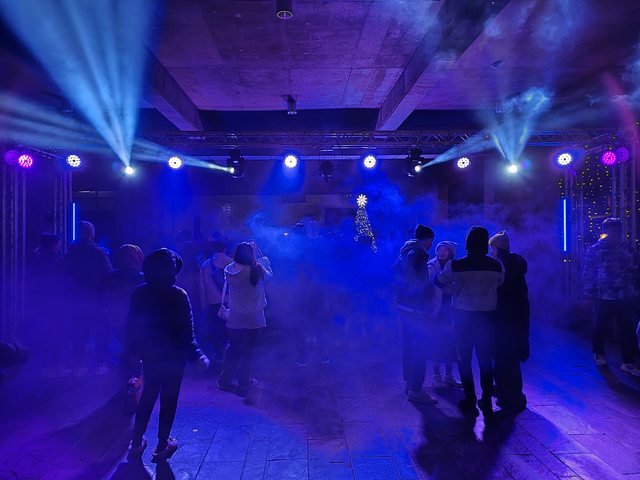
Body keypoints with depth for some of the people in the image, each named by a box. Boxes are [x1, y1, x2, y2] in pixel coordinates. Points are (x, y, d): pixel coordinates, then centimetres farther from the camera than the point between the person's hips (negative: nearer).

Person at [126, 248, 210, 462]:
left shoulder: (139, 293, -5)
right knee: (169, 398, 10)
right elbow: (187, 331, -15)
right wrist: (199, 355, -5)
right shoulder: (178, 295, -18)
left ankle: (136, 444, 28)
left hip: (149, 354, 4)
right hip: (173, 355, -4)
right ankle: (161, 447, 20)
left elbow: (131, 325, 1)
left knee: (148, 395, 21)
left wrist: (133, 349, 13)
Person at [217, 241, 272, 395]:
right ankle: (244, 383, 22)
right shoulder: (256, 271, -17)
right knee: (247, 351, 11)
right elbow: (269, 273, 4)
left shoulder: (229, 270, -8)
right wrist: (258, 253, 9)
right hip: (253, 318, -3)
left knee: (232, 349, 18)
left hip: (234, 318, 3)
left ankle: (224, 380, 26)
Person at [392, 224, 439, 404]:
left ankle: (409, 383, 30)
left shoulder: (405, 252, 13)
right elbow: (420, 283, -21)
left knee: (409, 345, 18)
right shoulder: (418, 254, -16)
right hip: (415, 308, -10)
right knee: (421, 348, -5)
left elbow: (396, 273, 18)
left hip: (404, 306, 10)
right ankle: (415, 390, -1)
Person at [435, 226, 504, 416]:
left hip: (463, 317, -2)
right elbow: (500, 285, 10)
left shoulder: (454, 265, -13)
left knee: (464, 359, 10)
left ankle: (470, 402, 13)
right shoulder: (497, 265, -7)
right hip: (488, 317, 2)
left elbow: (438, 282, 1)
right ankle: (487, 402, 21)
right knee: (485, 359, 14)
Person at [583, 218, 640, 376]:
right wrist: (589, 294, -6)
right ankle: (599, 353, 32)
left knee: (627, 329, 3)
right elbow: (588, 273, -5)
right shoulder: (595, 249, -5)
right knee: (600, 327, 11)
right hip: (603, 297, -2)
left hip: (625, 297, 2)